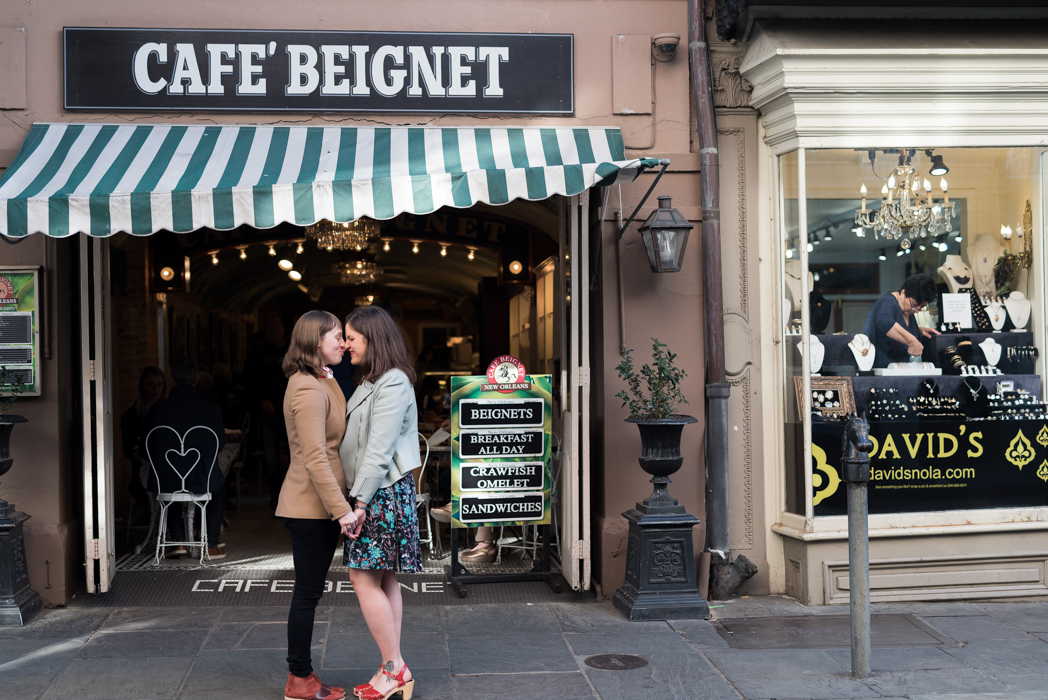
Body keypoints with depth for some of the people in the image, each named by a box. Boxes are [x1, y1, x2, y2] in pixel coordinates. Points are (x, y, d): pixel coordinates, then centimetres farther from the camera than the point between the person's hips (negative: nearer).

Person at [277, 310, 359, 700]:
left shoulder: (320, 383, 16)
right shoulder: (309, 389, -18)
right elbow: (315, 459, -24)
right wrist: (342, 509, -25)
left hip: (313, 507, 10)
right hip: (312, 507, -10)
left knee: (309, 592, 15)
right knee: (308, 592, -1)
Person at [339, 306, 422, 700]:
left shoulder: (393, 383, -14)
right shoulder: (371, 382, 18)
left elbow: (380, 449, -19)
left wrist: (360, 500, -19)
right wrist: (358, 497, 12)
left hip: (383, 492, -10)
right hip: (374, 492, 10)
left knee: (365, 579, -7)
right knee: (384, 581, 10)